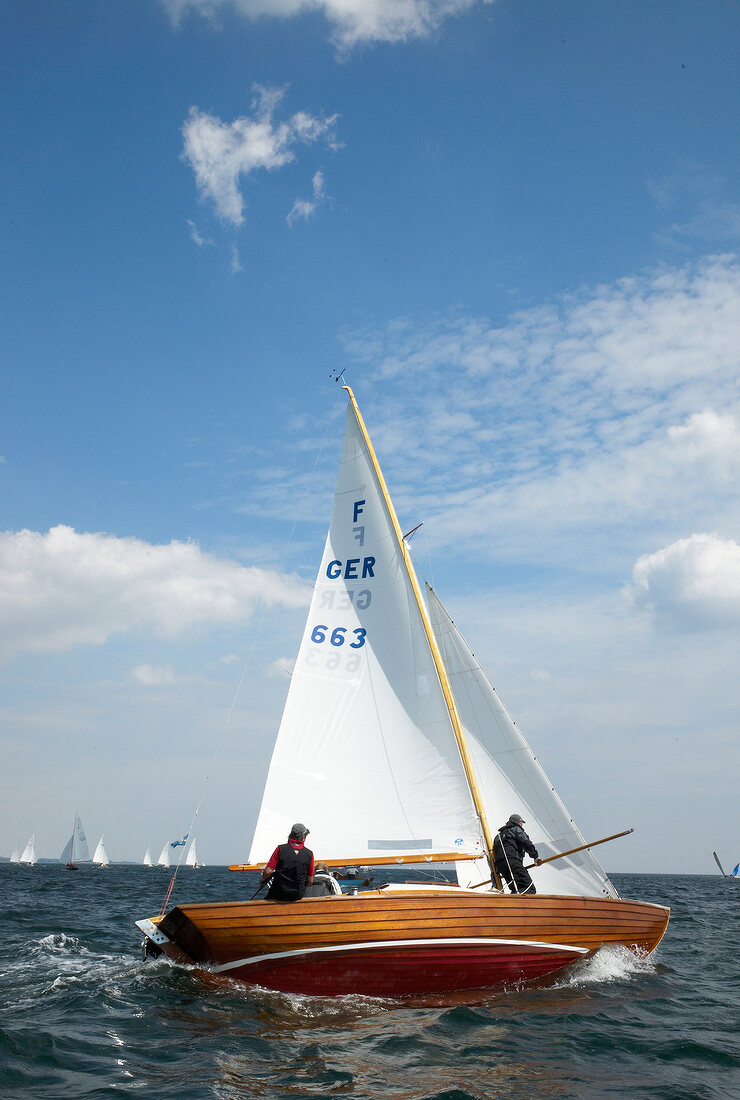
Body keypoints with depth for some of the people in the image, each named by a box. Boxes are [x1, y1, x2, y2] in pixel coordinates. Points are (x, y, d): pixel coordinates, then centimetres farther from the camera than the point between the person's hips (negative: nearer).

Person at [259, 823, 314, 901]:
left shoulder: (280, 849, -8)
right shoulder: (309, 854, -5)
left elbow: (268, 871, -11)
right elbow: (310, 881, 0)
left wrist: (262, 880, 10)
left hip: (279, 893, -1)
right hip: (298, 896, 1)